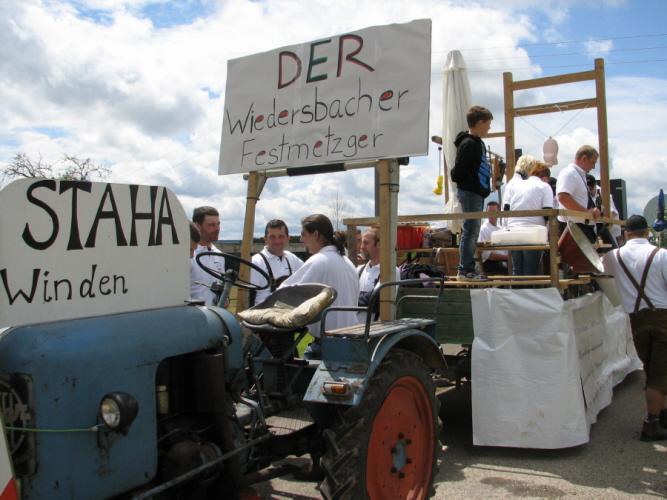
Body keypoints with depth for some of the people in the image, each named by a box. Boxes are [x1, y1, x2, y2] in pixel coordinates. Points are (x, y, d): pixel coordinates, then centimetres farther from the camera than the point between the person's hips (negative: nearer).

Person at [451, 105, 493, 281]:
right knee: (470, 230, -8)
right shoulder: (468, 143, -13)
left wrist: (483, 189, 10)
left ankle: (468, 269, 17)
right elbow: (458, 171, -19)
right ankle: (466, 270, -4)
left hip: (476, 194, 10)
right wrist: (470, 185, -9)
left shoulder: (478, 143, 18)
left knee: (472, 232, 11)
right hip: (469, 193, -10)